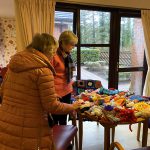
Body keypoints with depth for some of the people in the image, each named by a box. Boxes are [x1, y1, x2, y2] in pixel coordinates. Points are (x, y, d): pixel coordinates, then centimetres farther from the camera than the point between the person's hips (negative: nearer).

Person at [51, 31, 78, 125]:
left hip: (67, 91, 8)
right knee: (55, 119, 4)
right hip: (57, 93, -8)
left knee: (64, 118, 19)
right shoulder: (54, 55, -17)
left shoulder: (67, 55, 8)